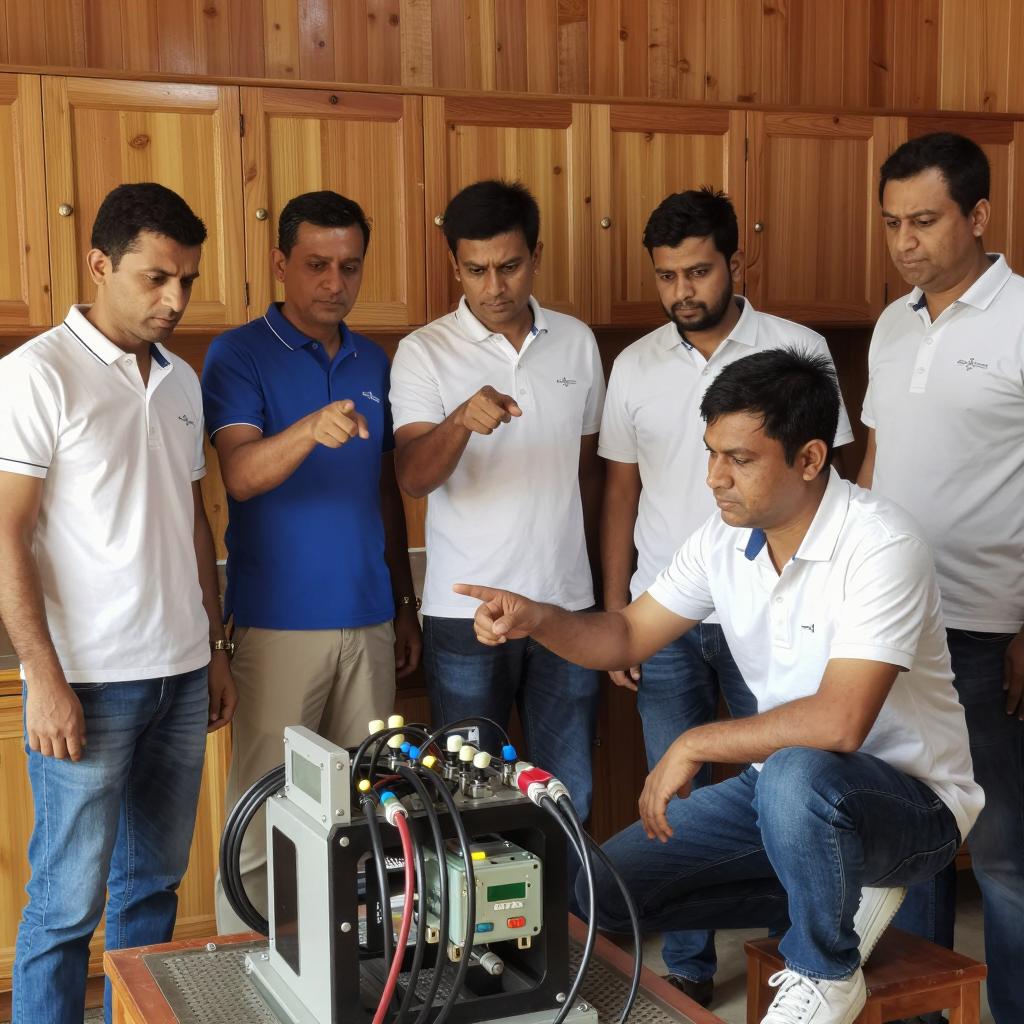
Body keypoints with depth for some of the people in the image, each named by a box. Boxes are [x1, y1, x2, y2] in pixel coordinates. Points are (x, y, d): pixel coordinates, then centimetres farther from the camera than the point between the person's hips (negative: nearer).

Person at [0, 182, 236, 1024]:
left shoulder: (181, 380, 12)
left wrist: (215, 648, 16)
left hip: (181, 676, 7)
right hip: (88, 682, -6)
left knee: (155, 883, 15)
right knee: (68, 901, 1)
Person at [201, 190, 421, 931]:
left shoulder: (375, 362, 13)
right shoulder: (240, 355, -3)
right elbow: (240, 475, -19)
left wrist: (406, 604, 15)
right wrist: (309, 431, -38)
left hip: (369, 621, 5)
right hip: (279, 622, -5)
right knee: (263, 817, -2)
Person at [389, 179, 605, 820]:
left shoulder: (577, 342, 6)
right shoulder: (425, 353, -5)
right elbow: (413, 478, -17)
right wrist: (462, 420, -36)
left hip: (566, 603, 3)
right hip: (467, 613, -3)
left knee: (571, 793, 11)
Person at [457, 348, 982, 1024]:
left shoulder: (880, 544, -25)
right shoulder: (725, 539, -2)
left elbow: (838, 721, -34)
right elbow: (626, 638, 5)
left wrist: (695, 745, -23)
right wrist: (536, 619, -15)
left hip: (911, 799, -7)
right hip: (782, 786, 7)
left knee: (796, 776, -40)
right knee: (606, 886, -3)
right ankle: (837, 898, 6)